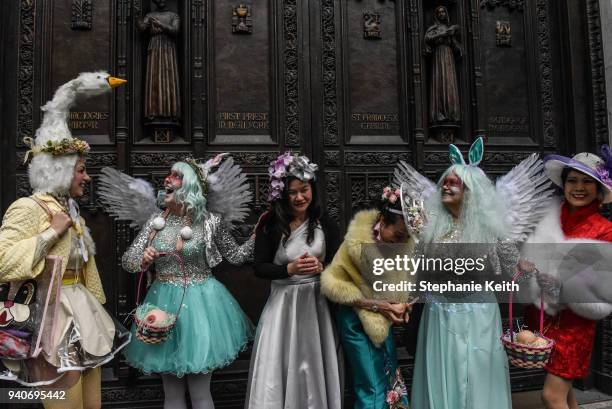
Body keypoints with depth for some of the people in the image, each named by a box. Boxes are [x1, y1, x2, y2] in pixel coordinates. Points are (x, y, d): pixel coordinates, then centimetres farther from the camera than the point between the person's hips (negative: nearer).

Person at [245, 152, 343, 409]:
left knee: (314, 368, 11)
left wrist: (320, 268, -17)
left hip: (316, 303, 2)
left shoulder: (324, 223, 0)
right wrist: (290, 269, -20)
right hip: (283, 304, -2)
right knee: (277, 368, 1)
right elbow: (260, 268, -6)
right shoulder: (270, 224, -7)